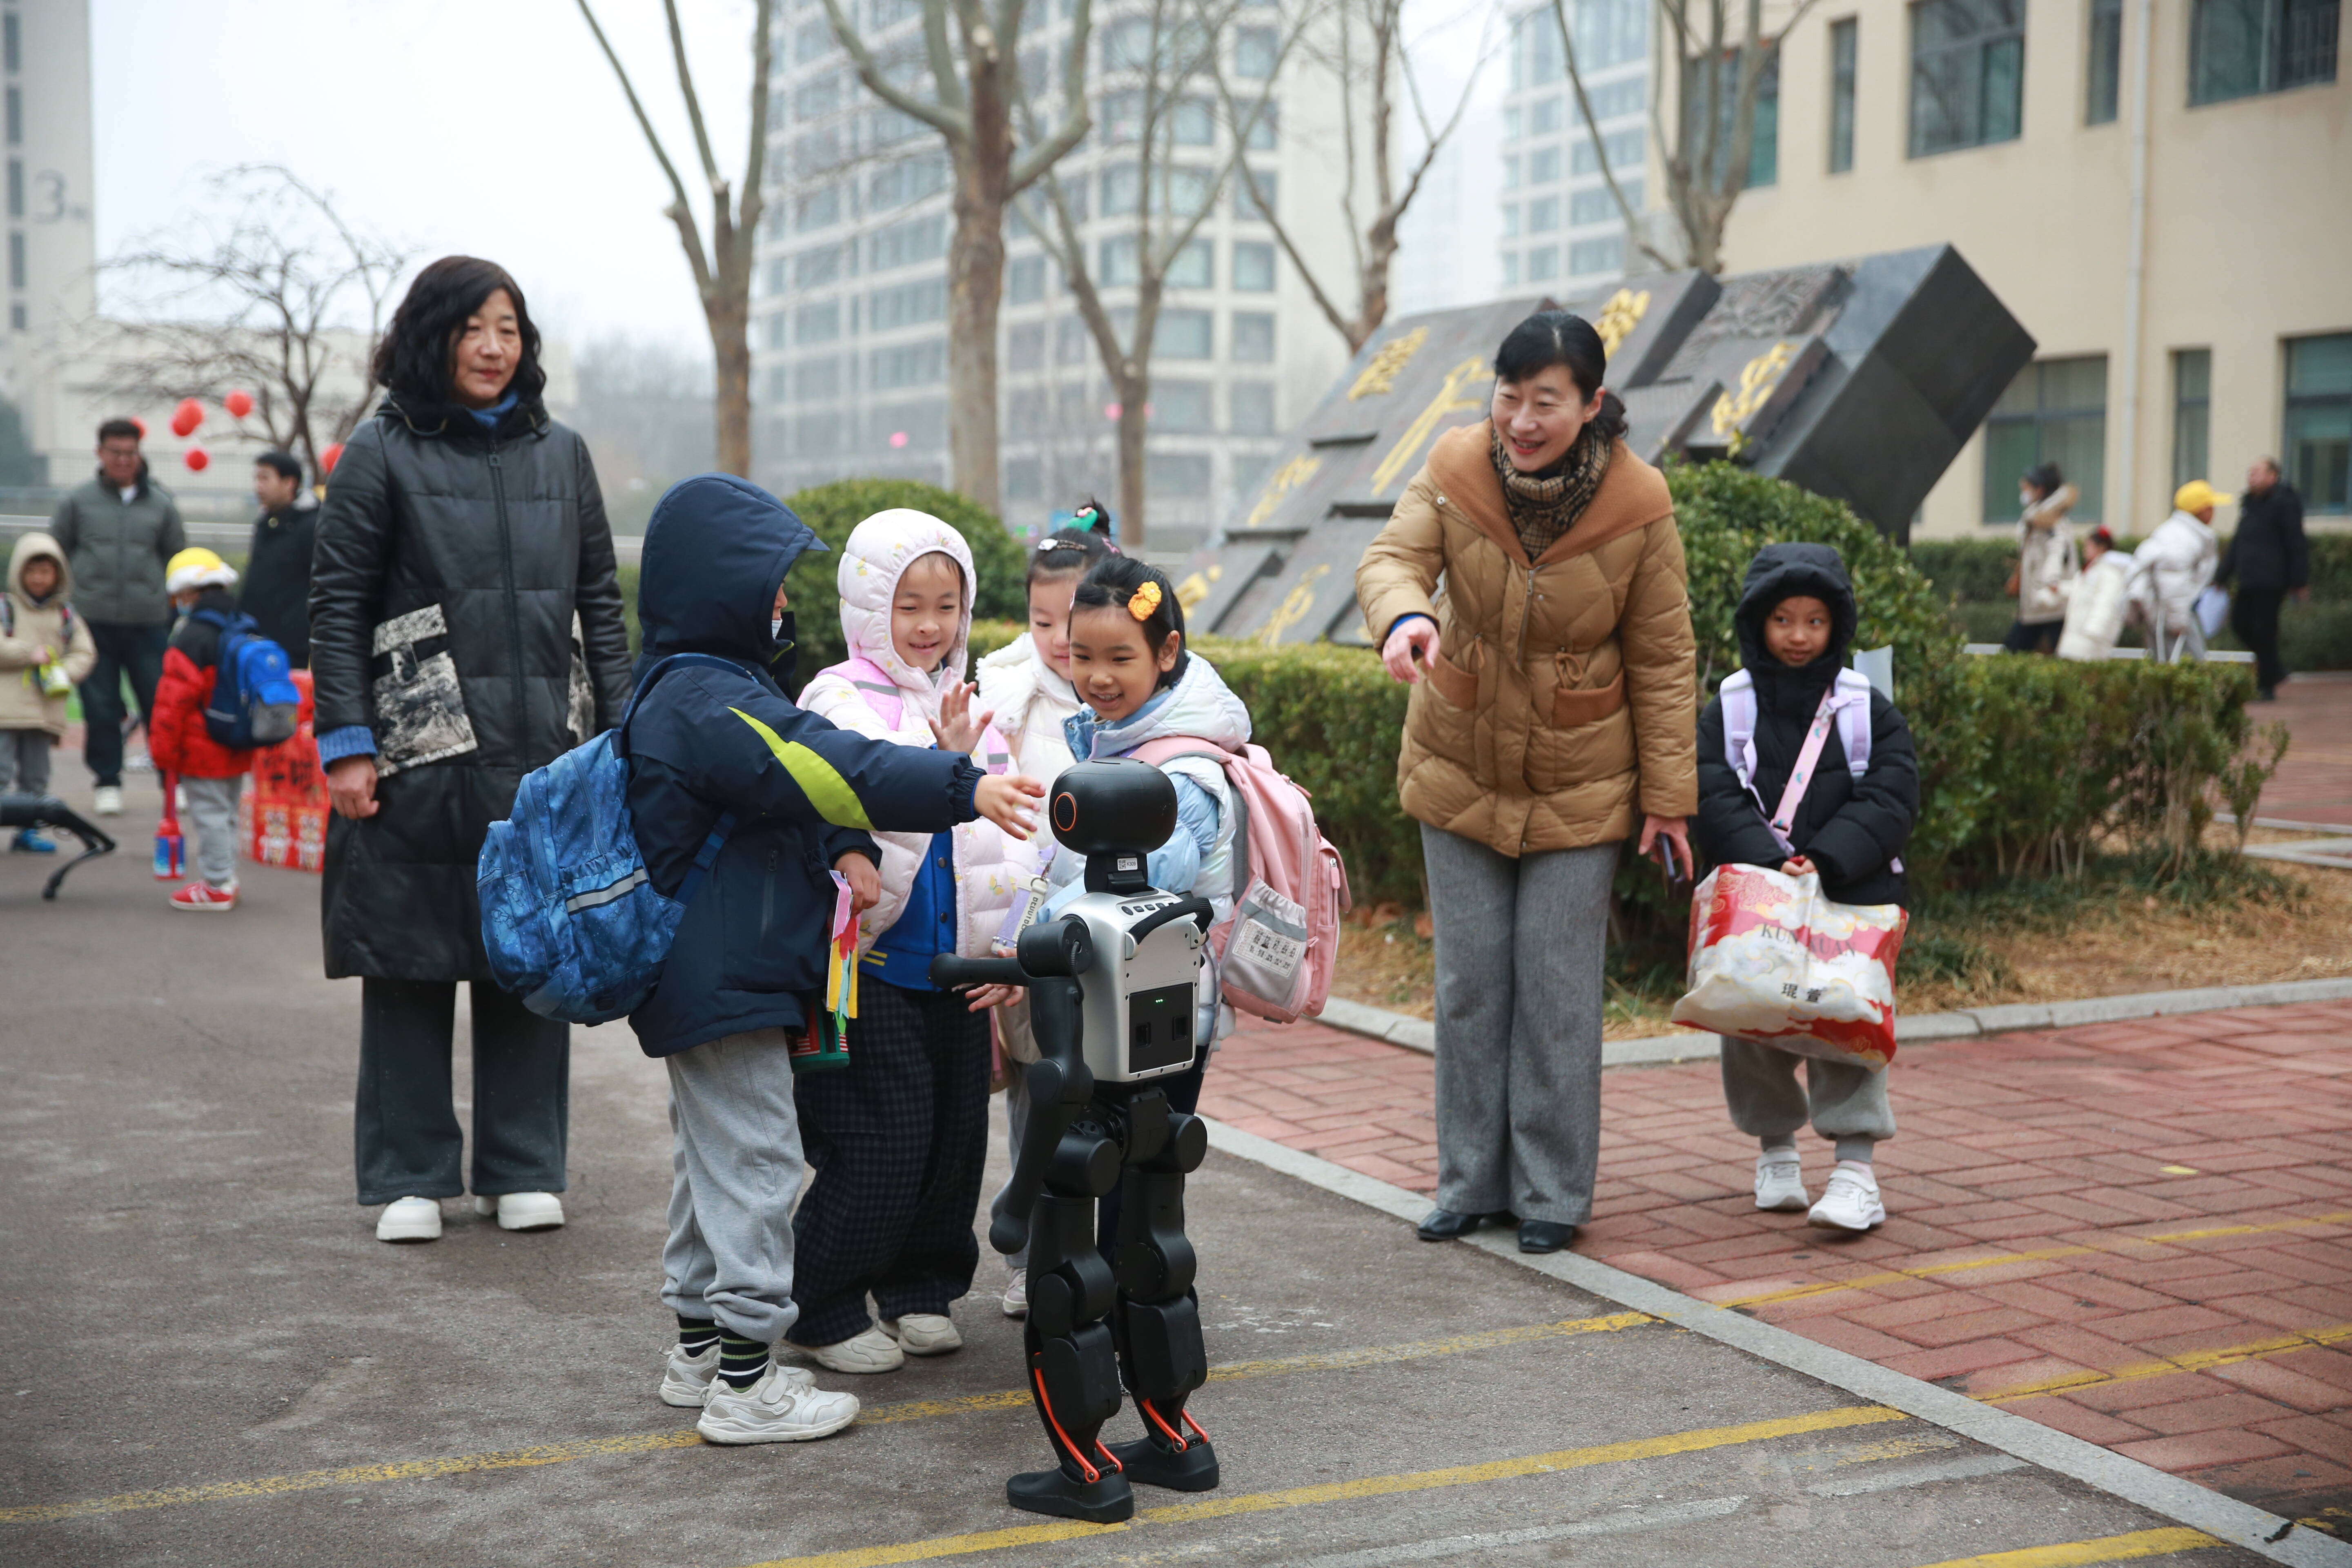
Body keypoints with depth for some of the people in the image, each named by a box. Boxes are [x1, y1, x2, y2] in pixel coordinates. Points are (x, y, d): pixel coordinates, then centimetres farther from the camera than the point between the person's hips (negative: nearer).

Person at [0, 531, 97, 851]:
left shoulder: (66, 615, 13)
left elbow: (85, 654, 11)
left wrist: (64, 672, -7)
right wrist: (30, 654, -11)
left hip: (46, 712, 4)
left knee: (35, 776, 8)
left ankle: (27, 832, 16)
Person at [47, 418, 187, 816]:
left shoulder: (161, 504, 7)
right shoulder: (78, 501, 5)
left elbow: (179, 560, 15)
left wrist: (179, 611, 13)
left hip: (149, 622, 0)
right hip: (93, 621, 0)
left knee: (161, 706, 2)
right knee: (100, 708, 3)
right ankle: (108, 783, 13)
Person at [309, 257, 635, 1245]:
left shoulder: (560, 453, 13)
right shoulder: (382, 453, 2)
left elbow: (599, 600, 14)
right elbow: (336, 606, -1)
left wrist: (623, 730, 6)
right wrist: (346, 745, -8)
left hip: (539, 752, 3)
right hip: (416, 752, -3)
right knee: (409, 962, 3)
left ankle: (521, 1171, 18)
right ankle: (410, 1178, 14)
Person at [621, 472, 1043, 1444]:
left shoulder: (701, 687, 14)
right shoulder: (710, 700, -21)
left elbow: (792, 782, 15)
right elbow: (830, 767, -31)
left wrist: (842, 852, -1)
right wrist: (965, 789, -34)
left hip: (708, 978, 11)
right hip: (725, 986, -11)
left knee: (711, 1161, 19)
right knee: (753, 1163, -4)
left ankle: (700, 1347, 31)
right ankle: (746, 1383, 3)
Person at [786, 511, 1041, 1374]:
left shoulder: (970, 703, 12)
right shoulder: (841, 699, -8)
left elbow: (1006, 828, 16)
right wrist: (940, 761, -36)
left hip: (955, 961, 6)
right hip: (873, 964, -6)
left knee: (957, 1136, 12)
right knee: (879, 1147, -4)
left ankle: (921, 1289, 31)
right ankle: (820, 1310, 13)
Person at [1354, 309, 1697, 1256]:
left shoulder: (1639, 505, -14)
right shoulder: (1455, 468, -11)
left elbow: (1663, 661, -8)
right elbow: (1394, 557, -20)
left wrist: (1668, 797, -8)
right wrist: (1405, 612, -45)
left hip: (1576, 785, -2)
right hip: (1459, 771, 2)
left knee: (1559, 989, 1)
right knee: (1469, 982, 7)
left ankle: (1553, 1195, 14)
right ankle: (1471, 1183, 20)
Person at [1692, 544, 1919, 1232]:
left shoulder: (1869, 712, 6)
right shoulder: (1726, 713, 5)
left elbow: (1890, 801, -4)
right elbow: (1714, 800, -7)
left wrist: (1825, 861, -18)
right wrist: (1770, 861, -22)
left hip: (1850, 903, -1)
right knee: (1749, 1025, 4)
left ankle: (1857, 1165, -6)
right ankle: (1775, 1146, 26)